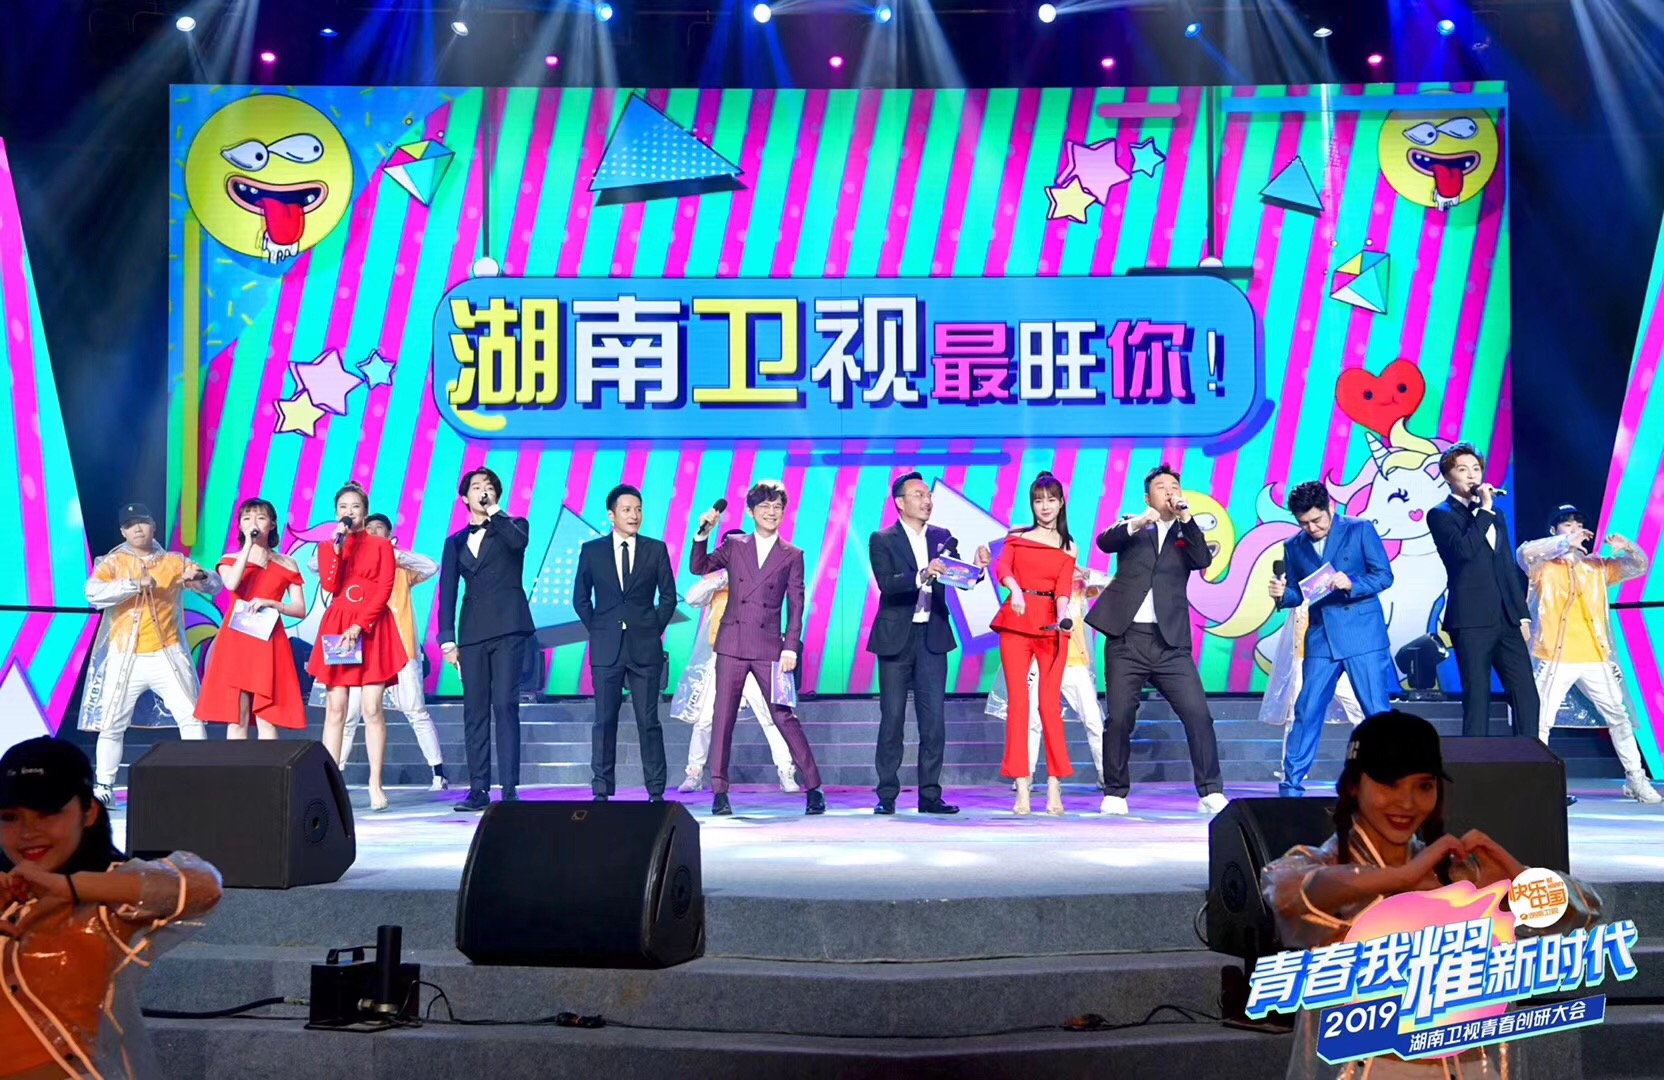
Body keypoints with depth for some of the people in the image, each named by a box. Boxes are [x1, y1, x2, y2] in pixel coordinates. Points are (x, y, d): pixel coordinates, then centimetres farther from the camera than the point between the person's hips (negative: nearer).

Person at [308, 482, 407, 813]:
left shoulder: (381, 546, 7)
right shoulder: (328, 547, 14)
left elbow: (384, 591, -3)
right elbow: (330, 586, -3)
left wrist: (359, 626, -13)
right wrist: (338, 546, -8)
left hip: (373, 630, -2)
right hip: (336, 629, 2)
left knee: (372, 709, -7)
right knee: (335, 709, -2)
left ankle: (376, 785, -4)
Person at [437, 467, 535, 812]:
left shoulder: (512, 527, 10)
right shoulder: (456, 541, 18)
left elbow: (519, 541, -17)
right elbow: (447, 592, 11)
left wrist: (494, 511, -9)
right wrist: (447, 639, 3)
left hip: (508, 628, -4)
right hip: (473, 631, 4)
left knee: (505, 706, -10)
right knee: (475, 712, 2)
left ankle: (510, 789, -11)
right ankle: (478, 789, 4)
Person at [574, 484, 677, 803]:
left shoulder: (656, 550, 5)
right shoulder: (592, 550, 5)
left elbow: (668, 596, 9)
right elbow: (581, 598, 11)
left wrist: (654, 630, 3)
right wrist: (597, 631, 4)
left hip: (645, 647, 0)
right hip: (606, 648, 0)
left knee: (649, 721, 1)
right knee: (604, 721, 2)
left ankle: (656, 792, 6)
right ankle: (601, 791, 7)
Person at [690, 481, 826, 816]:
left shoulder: (792, 555, 6)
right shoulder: (734, 546, 10)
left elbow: (796, 605, 3)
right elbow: (699, 567, 3)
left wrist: (791, 647, -6)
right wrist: (704, 533, -10)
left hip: (769, 647, -1)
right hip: (732, 642, 1)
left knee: (784, 716, -3)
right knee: (723, 717, 1)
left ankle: (813, 787, 5)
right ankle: (719, 791, 7)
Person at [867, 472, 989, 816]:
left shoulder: (943, 538, 10)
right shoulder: (882, 541, -3)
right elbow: (887, 584, -17)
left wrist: (976, 567, -17)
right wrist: (922, 575, -32)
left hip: (933, 636, 3)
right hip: (896, 637, -3)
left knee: (933, 719, 1)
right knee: (892, 719, 1)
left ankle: (930, 795, 6)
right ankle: (887, 795, 7)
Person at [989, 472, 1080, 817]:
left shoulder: (1068, 547, 14)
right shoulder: (1016, 537, 14)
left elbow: (1064, 587, -2)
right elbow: (1001, 568, -5)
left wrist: (1063, 614, -23)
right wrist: (1014, 587, -27)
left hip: (1051, 625, 0)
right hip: (1016, 621, 0)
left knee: (1050, 705, -7)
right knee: (1018, 702, -5)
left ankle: (1054, 788, -4)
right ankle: (1022, 790, -5)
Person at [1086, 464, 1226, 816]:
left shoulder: (1184, 536, 16)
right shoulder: (1131, 529, 13)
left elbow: (1203, 560, -3)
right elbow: (1104, 542, -6)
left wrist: (1186, 517, -9)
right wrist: (1137, 524, -23)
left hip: (1170, 643, 1)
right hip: (1126, 639, -1)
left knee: (1198, 714, -8)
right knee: (1119, 718, -1)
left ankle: (1211, 792, -2)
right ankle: (1115, 793, 12)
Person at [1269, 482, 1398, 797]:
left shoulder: (1361, 531, 0)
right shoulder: (1294, 547, 10)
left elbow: (1384, 576, -5)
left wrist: (1351, 584, -22)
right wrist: (1282, 594, -8)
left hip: (1364, 637, -3)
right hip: (1321, 641, 3)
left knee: (1379, 712, -2)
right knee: (1306, 713, 0)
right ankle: (1291, 786, 7)